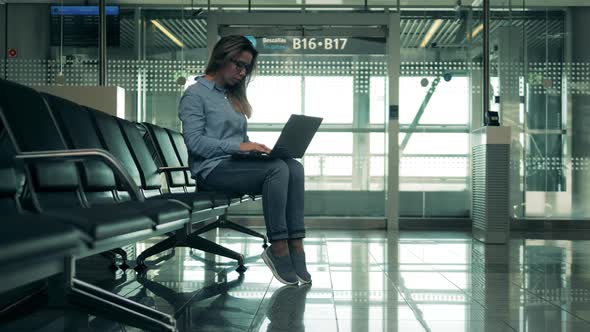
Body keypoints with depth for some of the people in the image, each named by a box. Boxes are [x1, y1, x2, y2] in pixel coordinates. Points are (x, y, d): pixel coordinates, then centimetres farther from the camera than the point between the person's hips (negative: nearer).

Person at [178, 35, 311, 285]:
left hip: (237, 164, 7)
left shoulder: (233, 96, 26)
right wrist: (239, 146, -19)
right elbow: (194, 141, -11)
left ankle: (295, 245, -31)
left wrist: (254, 147, 4)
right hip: (212, 169, -7)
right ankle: (277, 247, -30)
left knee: (294, 167, -23)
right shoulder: (195, 94, 1)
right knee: (277, 169, -32)